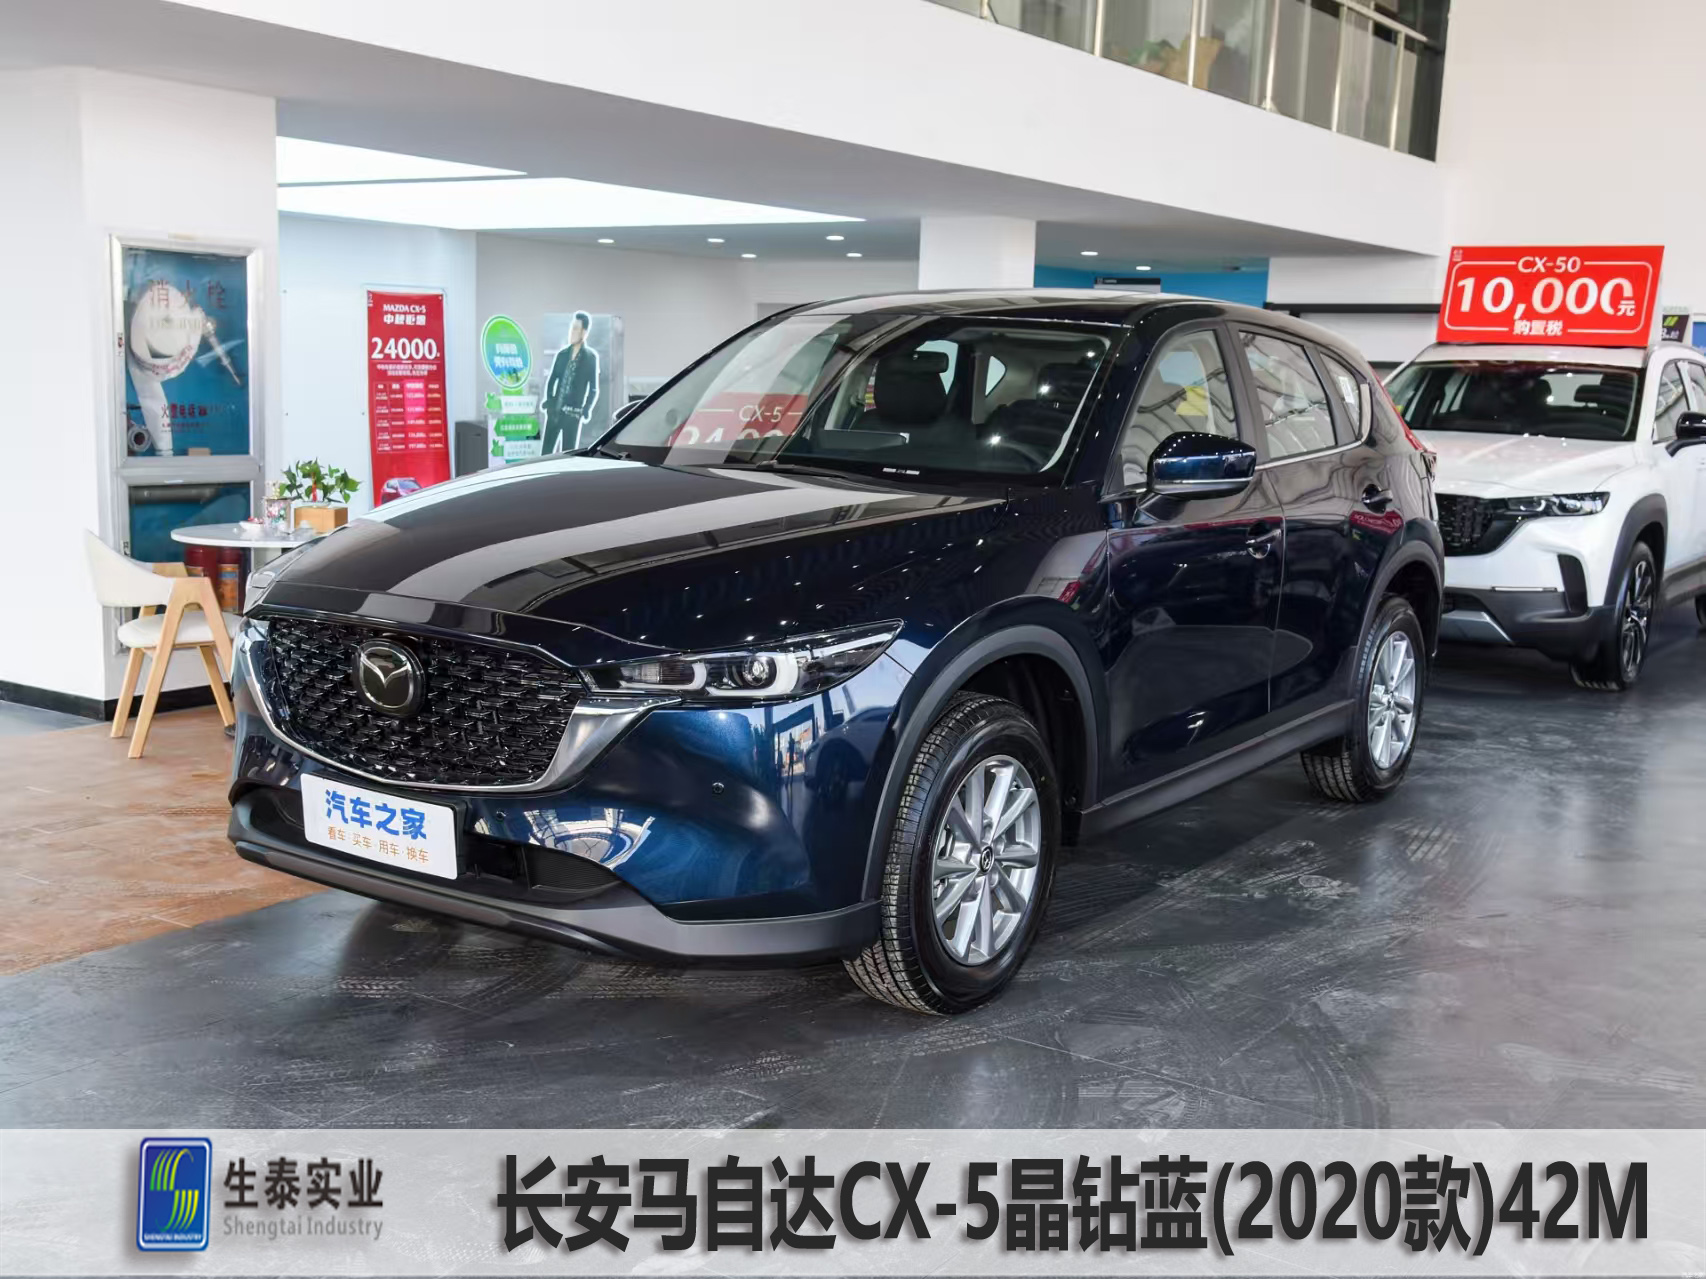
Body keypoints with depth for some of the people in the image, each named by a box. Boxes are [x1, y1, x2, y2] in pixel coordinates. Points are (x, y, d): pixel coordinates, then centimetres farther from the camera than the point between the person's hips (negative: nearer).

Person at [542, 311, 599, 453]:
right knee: (547, 452, 3)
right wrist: (549, 402, -4)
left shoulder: (591, 357, 0)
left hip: (573, 413, -3)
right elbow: (551, 381, 13)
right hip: (554, 411, 4)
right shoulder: (562, 354, 10)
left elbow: (594, 389, 1)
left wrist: (586, 410, -11)